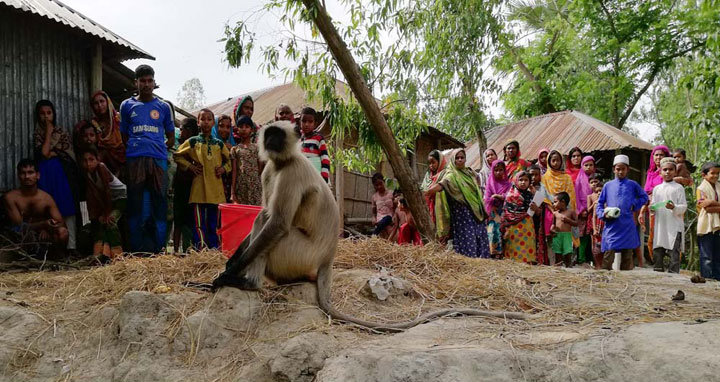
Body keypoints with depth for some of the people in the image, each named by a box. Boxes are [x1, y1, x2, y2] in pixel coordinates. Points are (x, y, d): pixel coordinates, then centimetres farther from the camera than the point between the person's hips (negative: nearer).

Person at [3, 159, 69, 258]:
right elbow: (19, 226, -14)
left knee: (63, 232, -26)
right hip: (22, 239, -2)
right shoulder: (11, 197, -6)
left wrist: (47, 228, -26)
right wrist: (43, 225, -31)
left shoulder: (46, 198, 2)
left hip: (42, 236, 3)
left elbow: (61, 223, -3)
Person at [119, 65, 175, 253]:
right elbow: (124, 136, 16)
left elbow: (171, 139, 16)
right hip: (134, 160, 0)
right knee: (135, 205, 0)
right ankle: (136, 249, 4)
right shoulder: (127, 105, 14)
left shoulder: (163, 107, 13)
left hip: (158, 160, 0)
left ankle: (158, 248, 2)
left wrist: (159, 149, 3)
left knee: (159, 203, -3)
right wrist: (134, 148, 2)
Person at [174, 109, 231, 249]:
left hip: (216, 189, 3)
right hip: (199, 188, -3)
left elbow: (229, 160, 24)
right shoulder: (192, 142, 6)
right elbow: (177, 156, 11)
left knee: (213, 222, 8)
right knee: (199, 222, -7)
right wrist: (190, 166, -1)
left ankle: (214, 249, 13)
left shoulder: (219, 144, 13)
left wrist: (224, 168, 5)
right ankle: (200, 249, -7)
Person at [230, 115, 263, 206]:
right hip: (240, 187, 0)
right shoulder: (235, 149, 8)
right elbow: (234, 171, 4)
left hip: (255, 186, 0)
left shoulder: (256, 148, 8)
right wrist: (232, 191, -2)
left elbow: (260, 169, 7)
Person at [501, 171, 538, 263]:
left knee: (526, 250, -1)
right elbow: (505, 211, 4)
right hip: (512, 227, -1)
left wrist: (535, 208, -15)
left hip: (526, 226, 1)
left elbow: (538, 213, 7)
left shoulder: (530, 195, 4)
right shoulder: (510, 194, 1)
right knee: (513, 251, 1)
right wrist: (504, 227, 1)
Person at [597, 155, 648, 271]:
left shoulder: (633, 185, 10)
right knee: (608, 252, -8)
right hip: (611, 226, -1)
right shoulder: (608, 186, 10)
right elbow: (600, 203, 12)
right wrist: (603, 214, -6)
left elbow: (644, 197, 20)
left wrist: (634, 205, 4)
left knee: (627, 253, 6)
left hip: (627, 227, 1)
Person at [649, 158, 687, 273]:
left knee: (674, 253, -6)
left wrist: (674, 207, -23)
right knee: (657, 252, 9)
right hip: (660, 226, 5)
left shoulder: (678, 188, 0)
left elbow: (684, 207, -4)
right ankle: (658, 273, 19)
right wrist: (651, 209, -4)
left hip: (674, 226, -5)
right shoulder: (657, 189, 14)